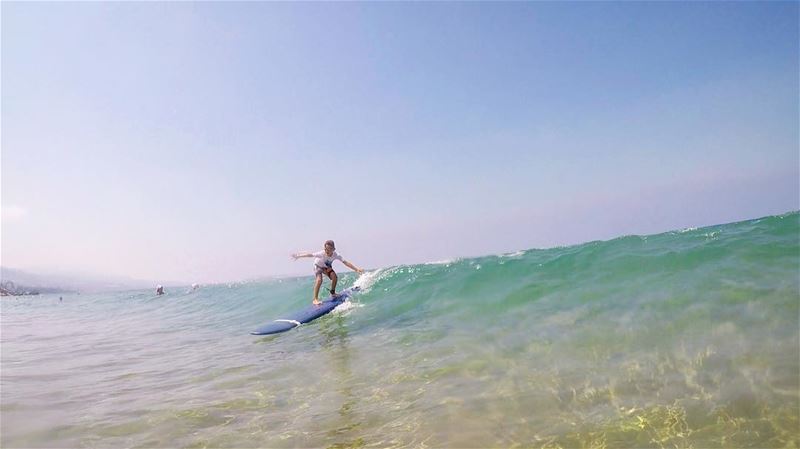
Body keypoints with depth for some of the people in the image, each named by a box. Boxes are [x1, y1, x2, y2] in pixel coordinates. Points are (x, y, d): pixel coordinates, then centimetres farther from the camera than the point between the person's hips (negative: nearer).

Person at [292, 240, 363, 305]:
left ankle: (333, 292, 10)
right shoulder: (321, 254, -38)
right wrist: (298, 255, -37)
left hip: (327, 267, 4)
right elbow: (310, 254, -34)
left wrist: (357, 269, -37)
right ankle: (315, 299, -21)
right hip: (318, 266, -3)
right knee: (319, 280, -26)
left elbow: (346, 262, -32)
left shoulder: (336, 255, -31)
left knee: (334, 277, -17)